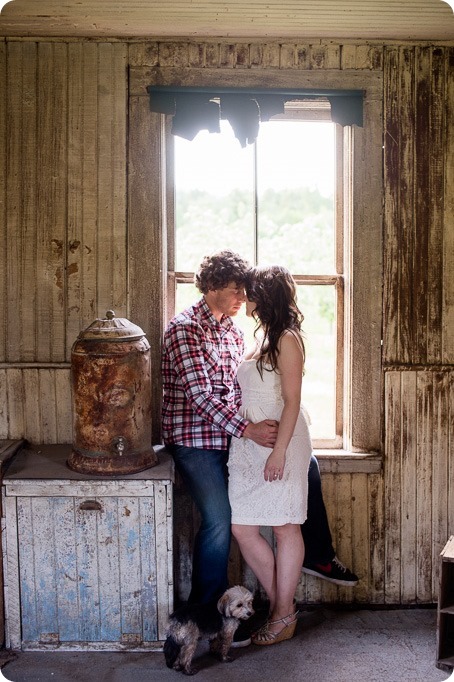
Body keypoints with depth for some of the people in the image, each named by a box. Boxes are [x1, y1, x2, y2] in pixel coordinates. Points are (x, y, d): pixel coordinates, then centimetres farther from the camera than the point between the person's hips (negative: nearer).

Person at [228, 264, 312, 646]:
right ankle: (281, 604, 20)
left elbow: (292, 400, -14)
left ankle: (283, 615, 15)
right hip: (248, 444, 8)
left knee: (285, 528, 4)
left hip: (279, 443, -8)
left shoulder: (286, 338, -10)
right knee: (242, 528, 6)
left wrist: (279, 451, -19)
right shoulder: (260, 335, 15)